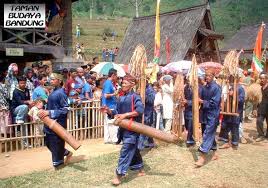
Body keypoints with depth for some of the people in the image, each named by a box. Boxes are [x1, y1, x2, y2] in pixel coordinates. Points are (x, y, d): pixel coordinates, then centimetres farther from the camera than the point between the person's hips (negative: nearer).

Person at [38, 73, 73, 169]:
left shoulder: (61, 93, -16)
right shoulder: (54, 91, 10)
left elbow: (65, 109, -20)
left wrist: (50, 112, -22)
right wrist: (45, 111, 6)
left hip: (58, 123, -9)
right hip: (50, 122, 9)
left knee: (56, 143, 4)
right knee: (48, 142, 18)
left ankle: (58, 163, 22)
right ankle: (66, 153, 34)